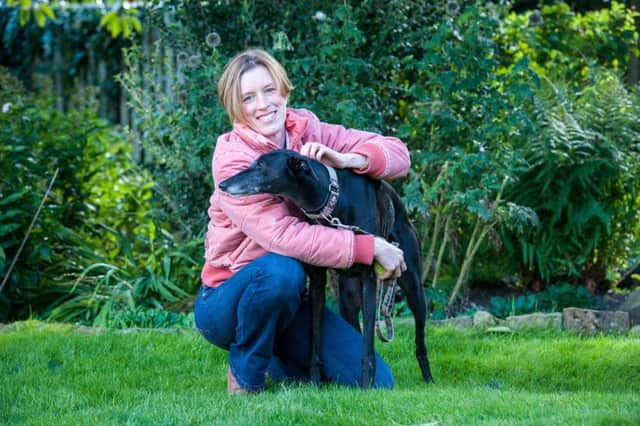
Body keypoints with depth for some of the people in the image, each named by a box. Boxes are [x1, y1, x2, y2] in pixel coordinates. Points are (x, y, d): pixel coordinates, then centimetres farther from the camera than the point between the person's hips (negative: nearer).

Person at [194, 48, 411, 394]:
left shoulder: (309, 132, -3)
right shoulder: (232, 159, -18)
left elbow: (397, 153, -8)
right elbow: (284, 237, -31)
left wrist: (345, 159, -28)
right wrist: (370, 247, -30)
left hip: (287, 299, 5)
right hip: (226, 300, -5)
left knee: (375, 382, -9)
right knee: (281, 268, -38)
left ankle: (276, 362, 18)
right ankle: (245, 375, -12)